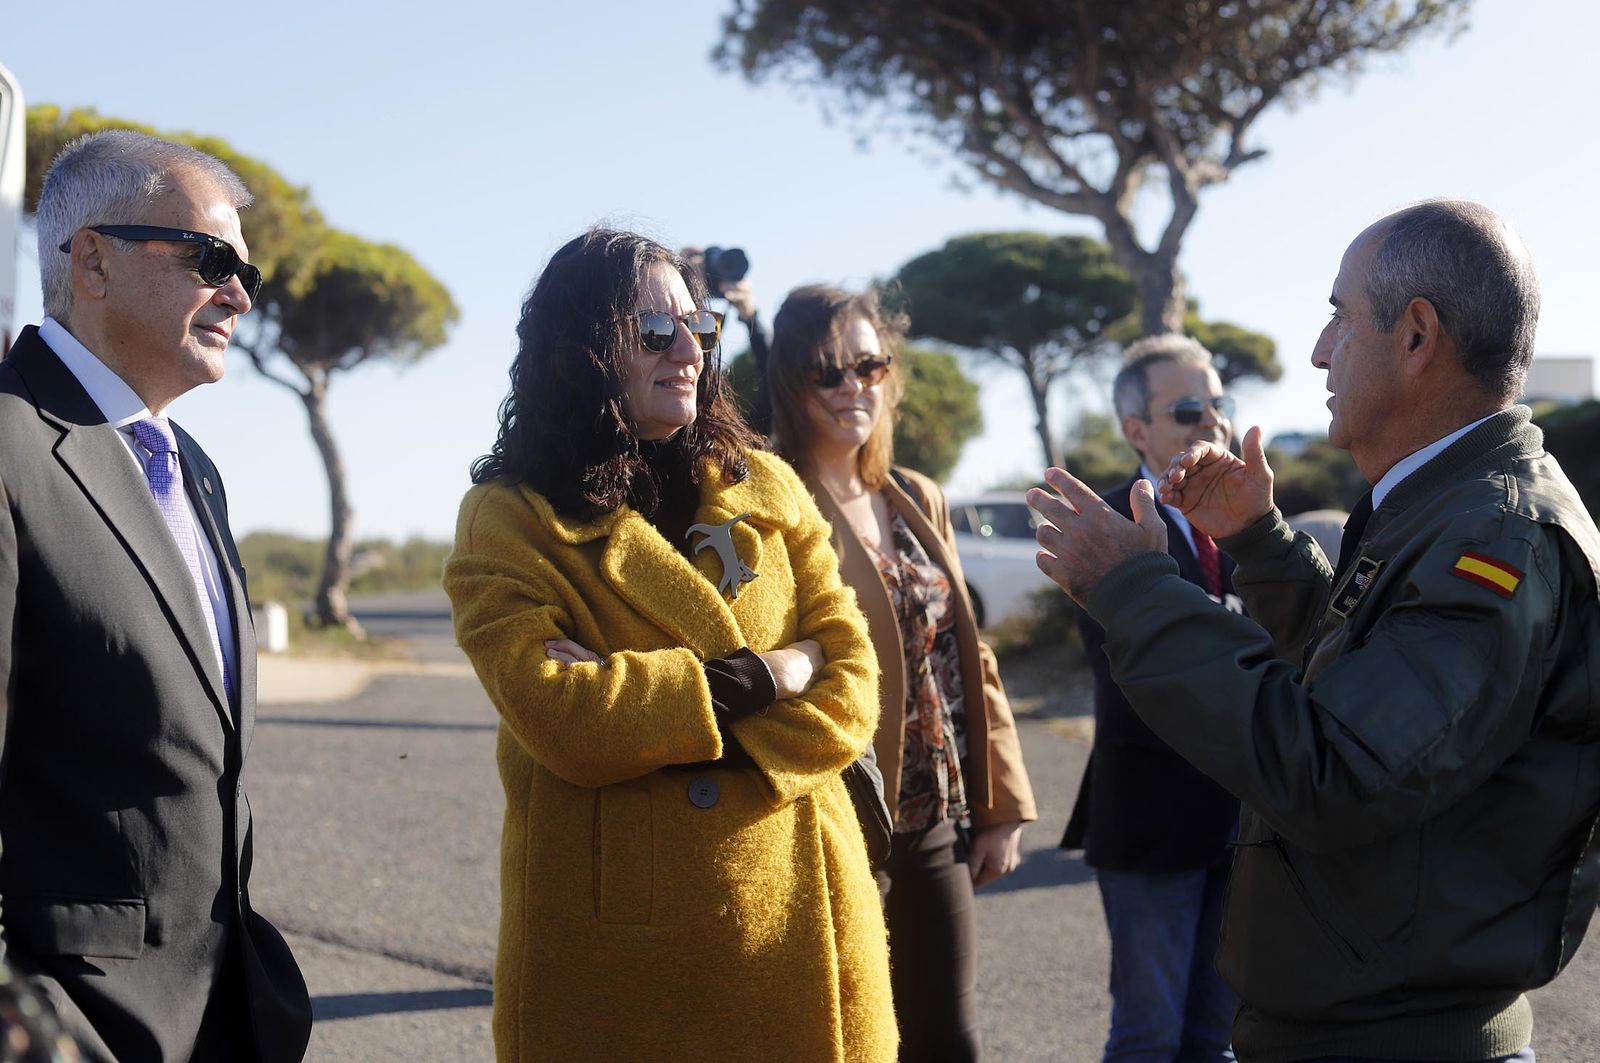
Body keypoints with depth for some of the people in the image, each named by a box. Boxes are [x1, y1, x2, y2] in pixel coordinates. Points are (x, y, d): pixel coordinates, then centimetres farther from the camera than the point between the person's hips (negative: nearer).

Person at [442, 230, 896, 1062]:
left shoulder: (766, 491, 10)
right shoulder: (510, 519, -1)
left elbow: (849, 681, 1)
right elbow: (550, 707, -15)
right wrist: (756, 678, -10)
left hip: (795, 922, 3)